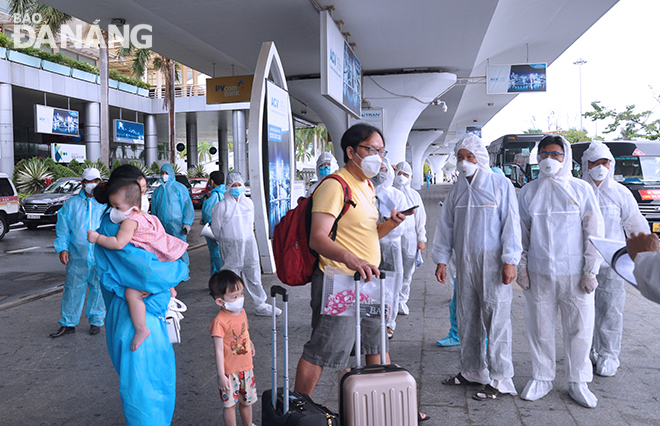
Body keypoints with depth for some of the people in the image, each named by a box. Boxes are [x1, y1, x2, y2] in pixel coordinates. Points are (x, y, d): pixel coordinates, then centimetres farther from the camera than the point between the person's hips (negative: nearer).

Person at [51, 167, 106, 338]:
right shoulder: (71, 203, 9)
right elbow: (63, 228, 8)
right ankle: (68, 323, 17)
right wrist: (62, 248, -3)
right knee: (73, 289, 4)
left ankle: (96, 321, 22)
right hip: (77, 256, 1)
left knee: (98, 289, 8)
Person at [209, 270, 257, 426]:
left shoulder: (242, 312, -1)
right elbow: (219, 350, -20)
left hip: (246, 368, 7)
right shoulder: (220, 322, -23)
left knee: (247, 401, 21)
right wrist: (221, 375, -18)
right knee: (230, 404, 9)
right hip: (229, 372, -6)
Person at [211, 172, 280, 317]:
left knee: (254, 275, 9)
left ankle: (260, 306, 20)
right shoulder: (221, 206, -6)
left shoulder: (248, 203, 8)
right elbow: (216, 228, 3)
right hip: (230, 246, -4)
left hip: (249, 243, 4)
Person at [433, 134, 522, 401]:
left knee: (496, 319, -3)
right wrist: (441, 260, 10)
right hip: (464, 261, 5)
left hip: (492, 261, -5)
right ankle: (472, 371, 24)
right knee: (466, 318, 10)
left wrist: (510, 260, -11)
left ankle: (499, 380, 6)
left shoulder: (500, 185, -1)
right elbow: (445, 225, 15)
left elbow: (511, 224, -5)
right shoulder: (457, 190, 14)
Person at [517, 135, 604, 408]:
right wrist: (521, 268, 4)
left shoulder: (581, 189, 1)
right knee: (540, 328, 8)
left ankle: (578, 382, 22)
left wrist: (590, 271, -4)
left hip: (574, 273, -1)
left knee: (579, 329, 5)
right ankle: (542, 378, 24)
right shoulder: (529, 191, 6)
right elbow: (521, 232, 9)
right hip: (538, 273, 1)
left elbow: (593, 231, 1)